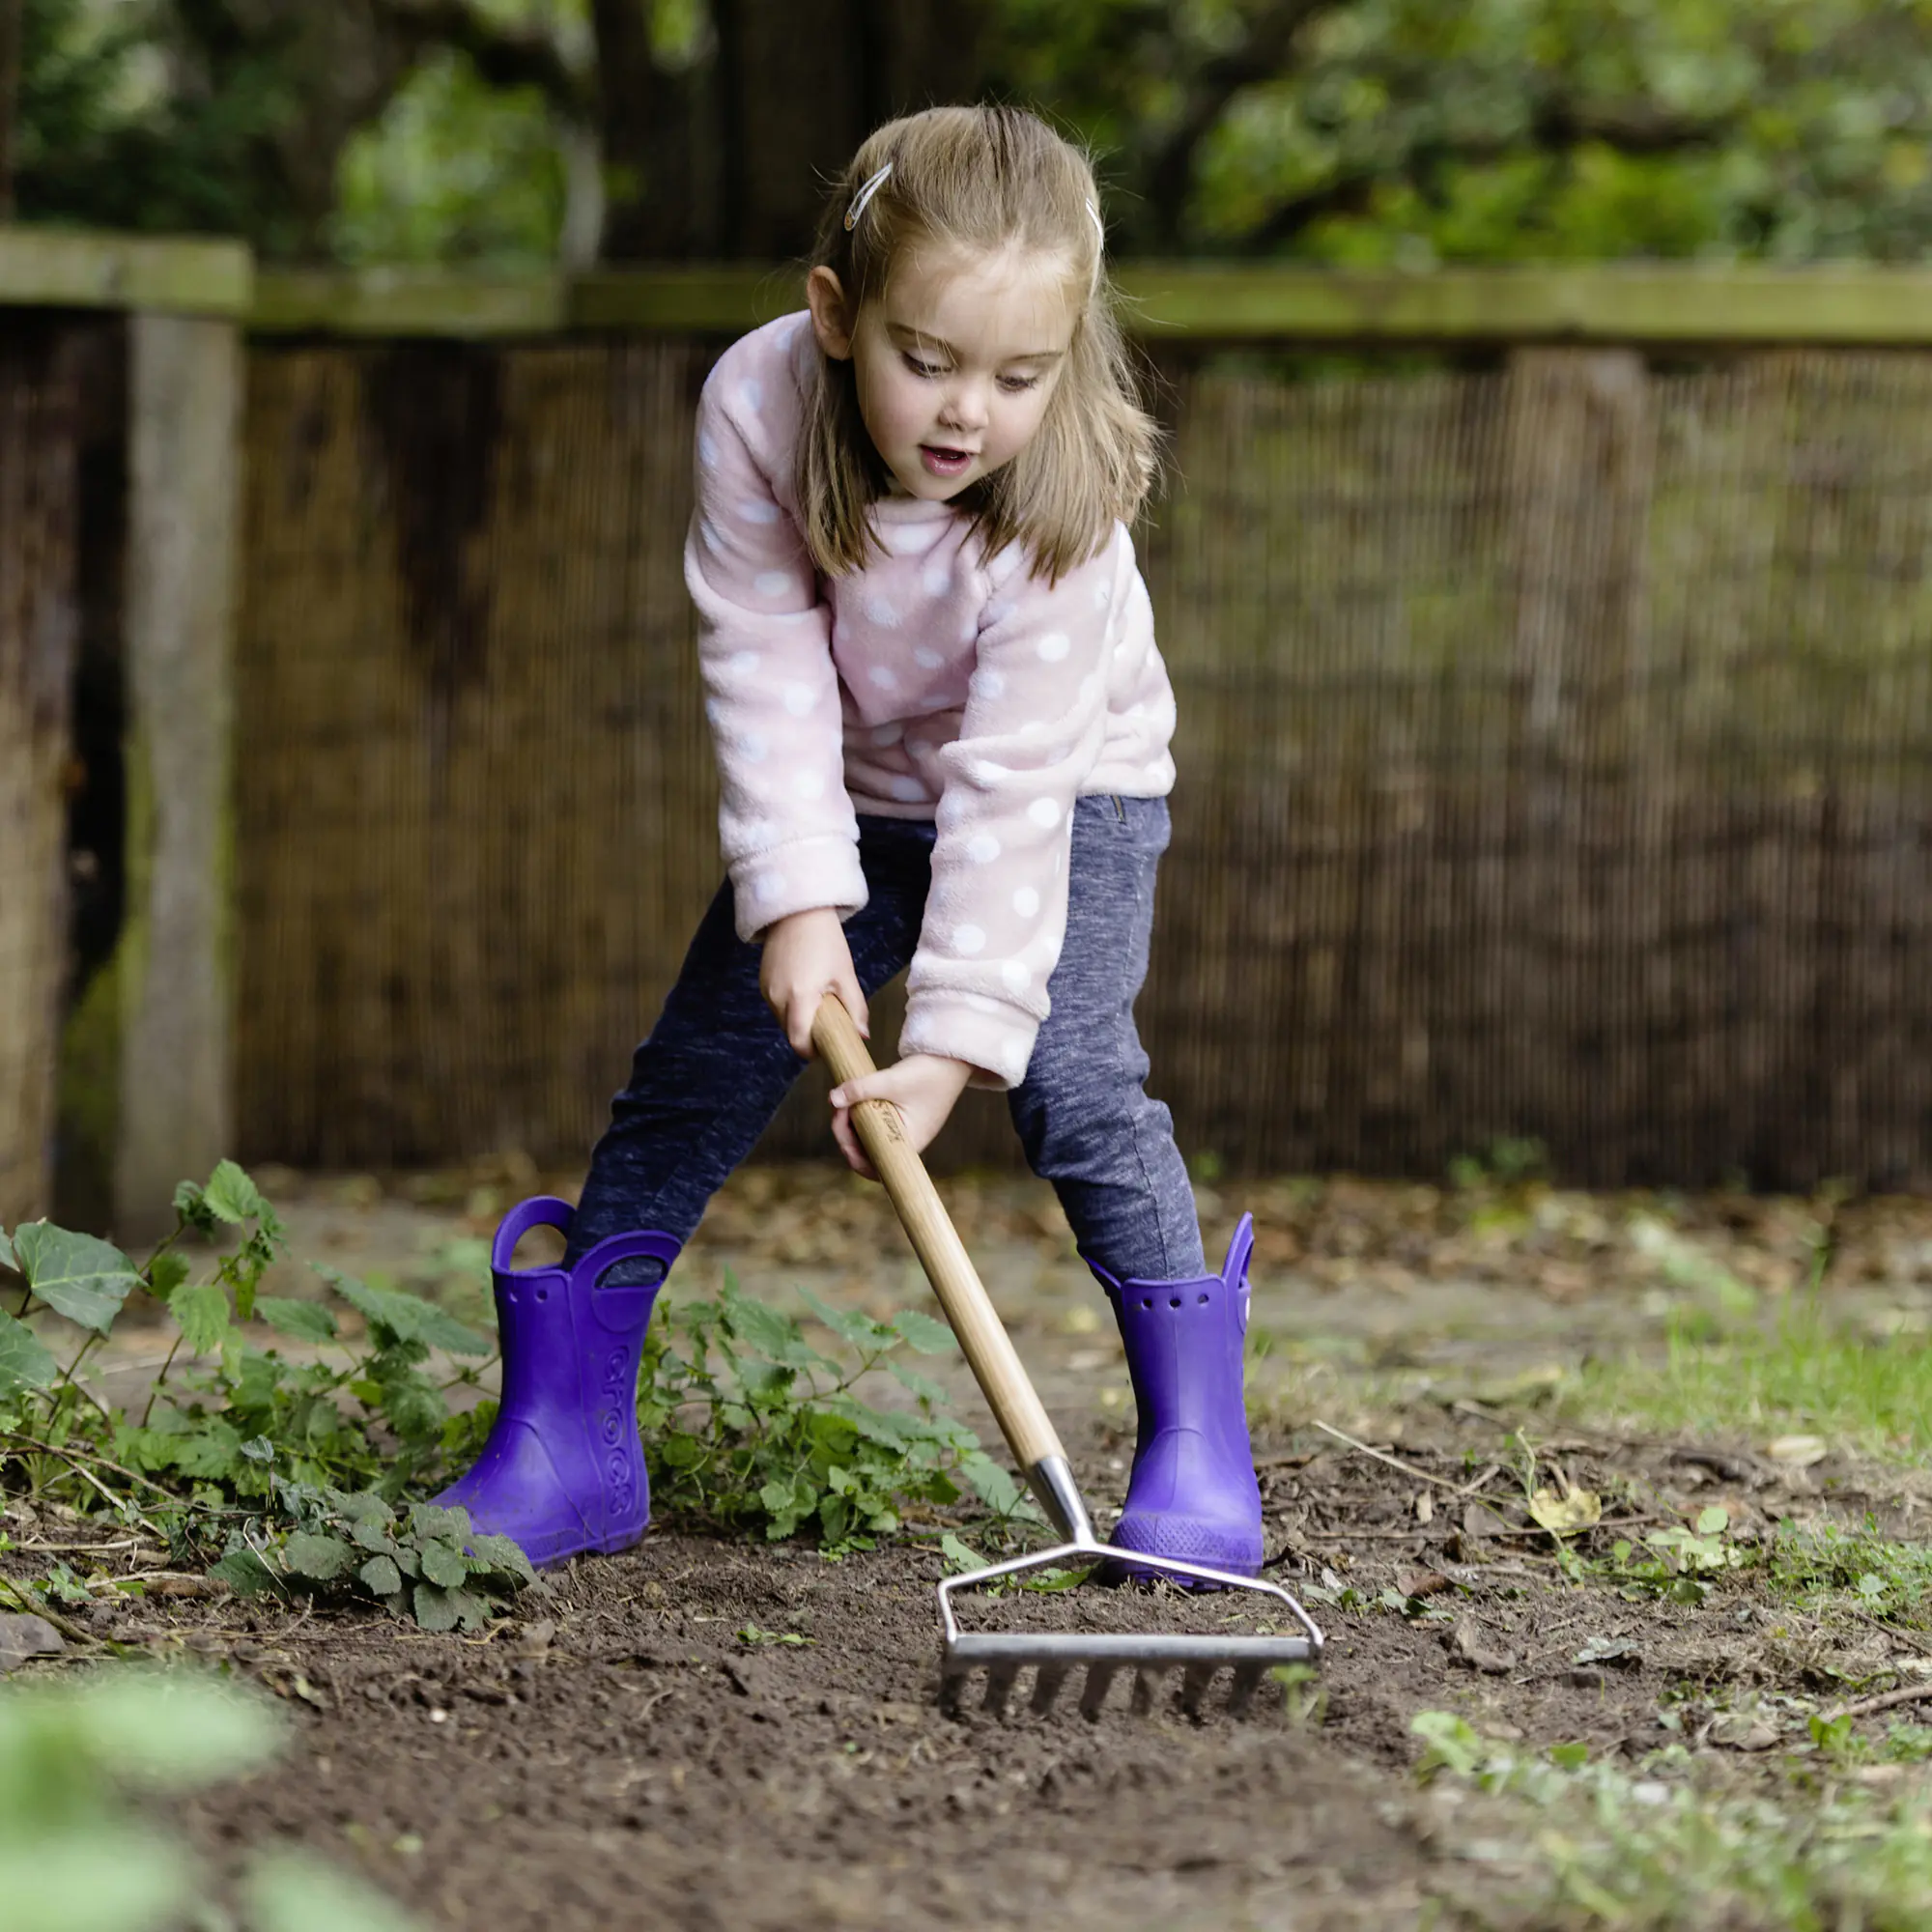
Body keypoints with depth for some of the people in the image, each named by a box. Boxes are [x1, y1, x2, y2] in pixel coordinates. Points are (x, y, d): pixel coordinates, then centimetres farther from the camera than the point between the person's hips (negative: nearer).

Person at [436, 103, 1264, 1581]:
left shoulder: (1064, 511, -35)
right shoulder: (758, 406, -28)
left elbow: (1012, 789, -34)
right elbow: (766, 666, -23)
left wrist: (956, 1037, -37)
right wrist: (795, 902, -31)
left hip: (1072, 793, -3)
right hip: (847, 794, 3)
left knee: (1073, 1077, -22)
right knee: (692, 1078, -1)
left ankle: (1200, 1444, -12)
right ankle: (566, 1437, 7)